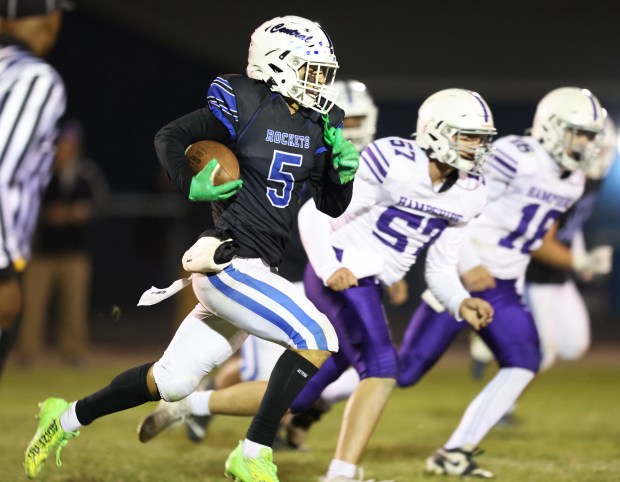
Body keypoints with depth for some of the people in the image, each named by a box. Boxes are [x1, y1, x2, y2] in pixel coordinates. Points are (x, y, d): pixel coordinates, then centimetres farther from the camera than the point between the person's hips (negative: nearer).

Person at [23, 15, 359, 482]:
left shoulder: (317, 126, 10)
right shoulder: (243, 107, -10)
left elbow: (333, 207, 16)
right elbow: (169, 137, -3)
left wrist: (344, 168, -2)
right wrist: (191, 187, -15)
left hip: (253, 270, 8)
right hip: (227, 262, -8)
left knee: (172, 381, 12)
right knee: (317, 338, -19)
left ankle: (68, 417, 31)